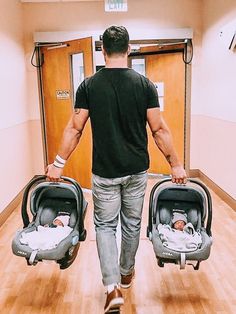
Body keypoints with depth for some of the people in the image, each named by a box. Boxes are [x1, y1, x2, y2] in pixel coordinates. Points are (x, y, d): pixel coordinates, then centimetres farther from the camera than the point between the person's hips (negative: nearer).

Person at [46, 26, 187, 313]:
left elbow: (74, 129, -5)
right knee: (132, 223, 18)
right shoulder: (144, 84, -4)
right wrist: (175, 164, 4)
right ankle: (126, 273, 38)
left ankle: (113, 287, 4)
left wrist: (58, 164, 5)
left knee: (105, 225, 12)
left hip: (104, 172, -1)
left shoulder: (89, 85, -5)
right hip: (136, 170, 2)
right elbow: (159, 130, -5)